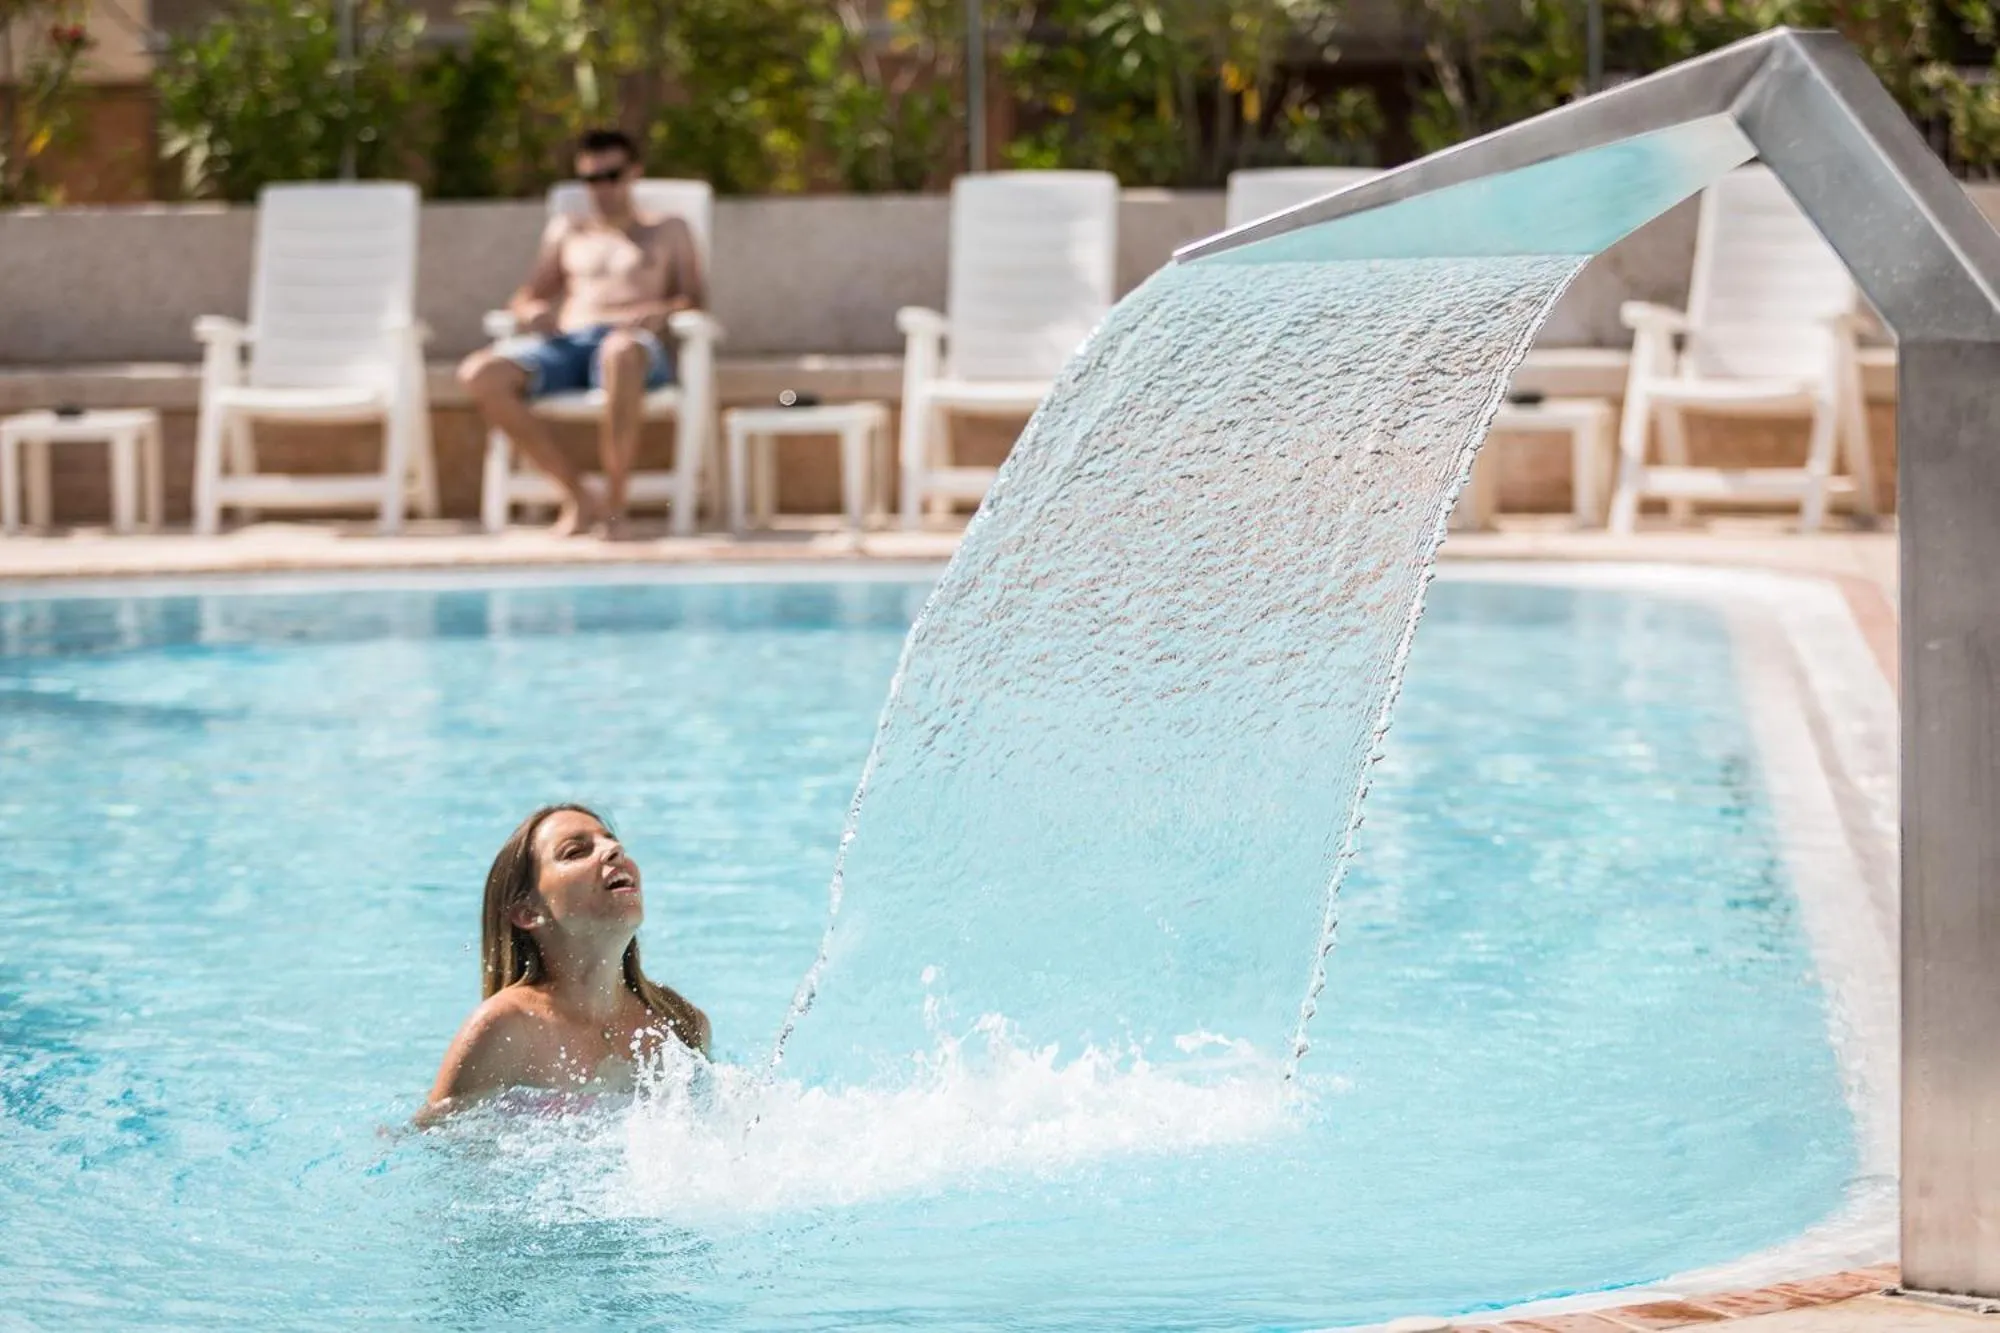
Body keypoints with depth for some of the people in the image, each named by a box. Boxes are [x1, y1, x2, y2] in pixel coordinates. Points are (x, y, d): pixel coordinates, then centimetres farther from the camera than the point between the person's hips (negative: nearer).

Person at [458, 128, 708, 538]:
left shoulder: (668, 232, 26)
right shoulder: (566, 232, 33)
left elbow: (693, 300, 12)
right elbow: (525, 299, 24)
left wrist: (660, 313, -12)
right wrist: (531, 312, -2)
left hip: (635, 341, -3)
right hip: (565, 345, 3)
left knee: (621, 352, -45)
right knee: (479, 375, -29)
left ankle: (614, 501, -37)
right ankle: (576, 494, -28)